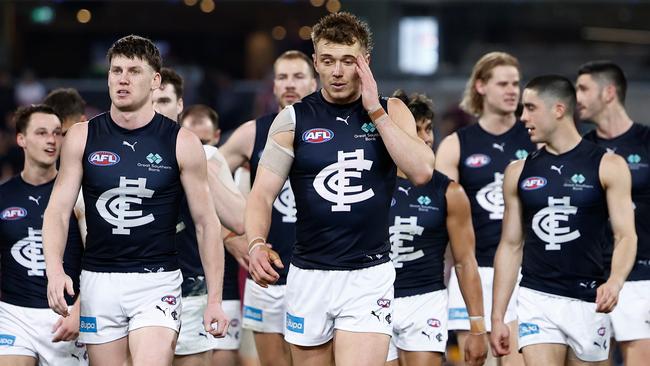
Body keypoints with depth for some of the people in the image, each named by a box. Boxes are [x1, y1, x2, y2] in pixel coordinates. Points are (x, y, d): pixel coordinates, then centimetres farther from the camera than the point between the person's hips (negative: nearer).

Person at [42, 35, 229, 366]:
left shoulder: (182, 143, -1)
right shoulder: (82, 137, 4)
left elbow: (206, 223, 3)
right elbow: (58, 211, 3)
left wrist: (214, 299, -1)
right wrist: (54, 270, -15)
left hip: (156, 281, -2)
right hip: (98, 280, 2)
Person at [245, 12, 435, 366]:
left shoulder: (391, 111, 4)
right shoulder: (293, 119, 2)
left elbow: (421, 172, -12)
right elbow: (262, 194, -1)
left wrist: (375, 111, -11)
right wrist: (256, 244, -21)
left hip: (369, 277, -1)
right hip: (308, 275, 2)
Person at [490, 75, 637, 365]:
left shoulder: (607, 167, 0)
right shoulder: (519, 172, 9)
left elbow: (626, 236, -5)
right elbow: (510, 246, 11)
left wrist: (615, 281, -26)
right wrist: (497, 318, 7)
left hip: (588, 302, -1)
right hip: (536, 298, 1)